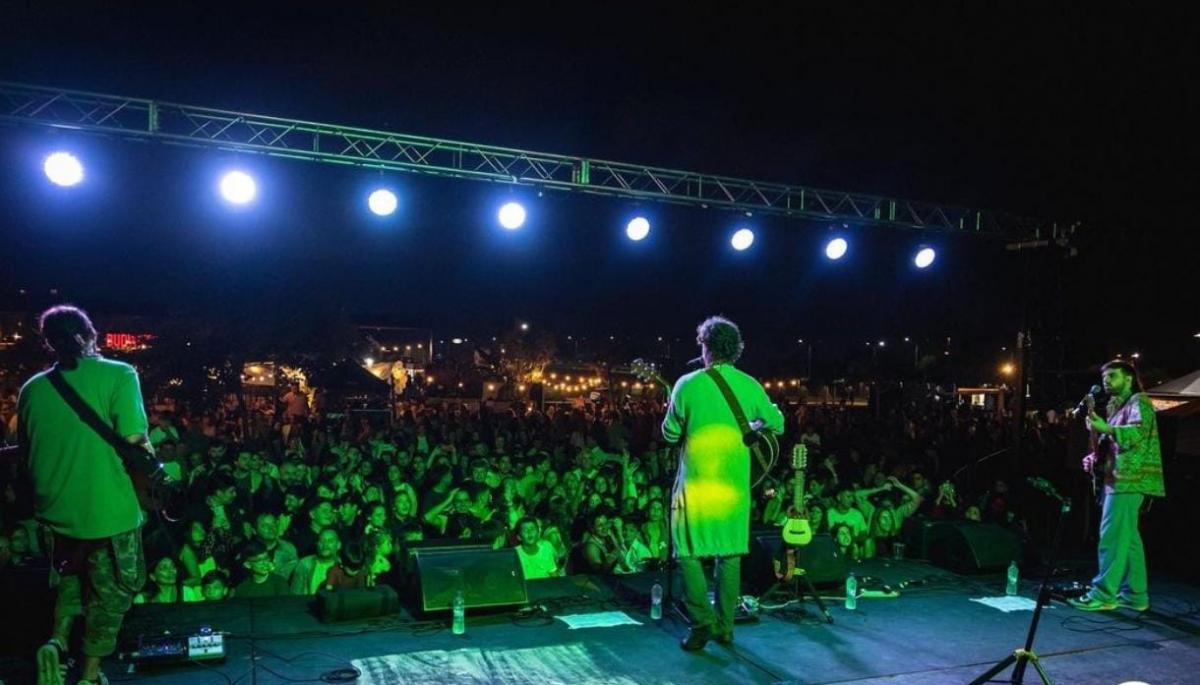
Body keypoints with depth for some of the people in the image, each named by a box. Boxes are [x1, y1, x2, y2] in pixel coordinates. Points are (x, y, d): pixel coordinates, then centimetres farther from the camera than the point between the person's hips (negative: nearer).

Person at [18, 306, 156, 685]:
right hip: (108, 507, -5)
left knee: (71, 575, 30)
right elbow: (133, 440, -22)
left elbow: (26, 450, 15)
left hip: (56, 507, 5)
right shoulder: (118, 374, -13)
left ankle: (57, 641, 13)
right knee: (110, 590, 13)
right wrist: (150, 454, -1)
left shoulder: (32, 388, 3)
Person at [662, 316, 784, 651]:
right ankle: (725, 626, 17)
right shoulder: (750, 385, 0)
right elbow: (777, 425, 9)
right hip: (735, 484, 4)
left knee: (689, 552, 6)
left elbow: (670, 434, -1)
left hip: (696, 482, -3)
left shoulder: (688, 385, -9)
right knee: (729, 554, 13)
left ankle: (703, 621, -3)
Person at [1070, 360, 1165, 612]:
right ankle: (1135, 594, 14)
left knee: (1112, 537, -12)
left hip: (1128, 479, -10)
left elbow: (1138, 432, -22)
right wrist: (1095, 458, 9)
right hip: (1120, 478, 10)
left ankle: (1103, 594, -12)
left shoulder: (1138, 401, -4)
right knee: (1127, 537, 10)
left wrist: (1106, 428, -34)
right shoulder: (1118, 407, 23)